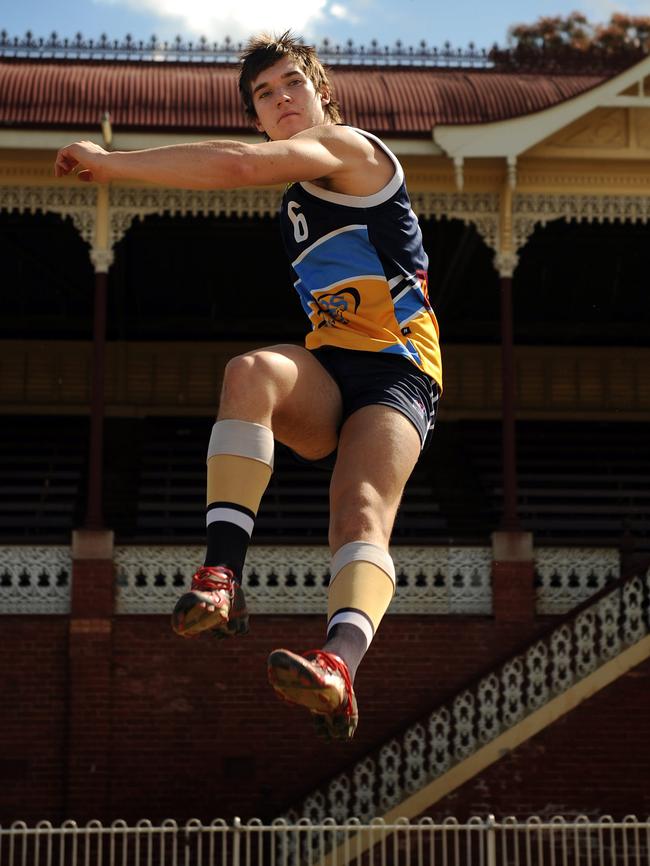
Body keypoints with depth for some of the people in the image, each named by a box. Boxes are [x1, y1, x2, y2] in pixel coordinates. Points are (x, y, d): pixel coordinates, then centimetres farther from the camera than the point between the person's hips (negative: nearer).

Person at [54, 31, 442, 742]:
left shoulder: (346, 146, -2)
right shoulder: (300, 194, 23)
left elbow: (236, 164, -18)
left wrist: (110, 162, -12)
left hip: (397, 372, -6)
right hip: (328, 373, 6)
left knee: (362, 513, -31)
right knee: (250, 370, -29)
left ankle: (340, 663, -56)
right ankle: (222, 577, -42)